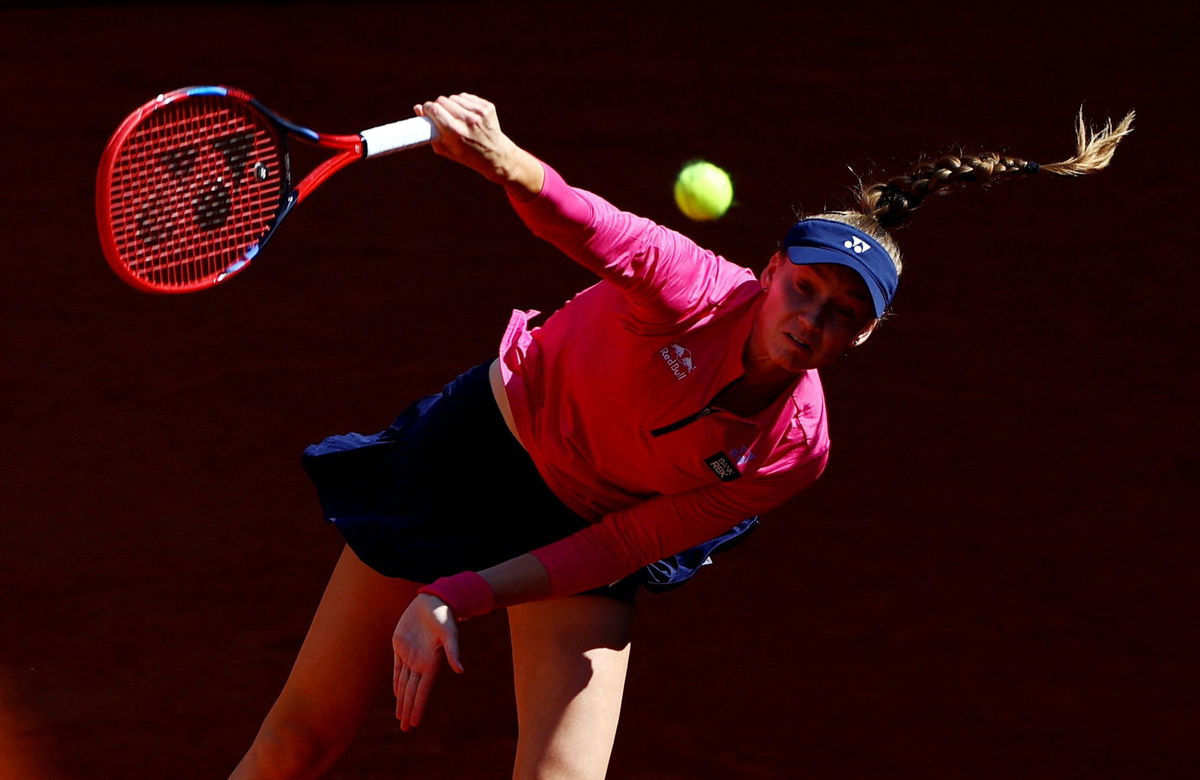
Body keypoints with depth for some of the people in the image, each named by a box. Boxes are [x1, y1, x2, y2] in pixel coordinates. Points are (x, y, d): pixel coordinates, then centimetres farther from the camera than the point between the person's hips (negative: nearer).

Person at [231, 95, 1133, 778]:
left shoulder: (794, 452, -19)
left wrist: (457, 598, -27)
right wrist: (502, 160, -69)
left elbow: (613, 551, -17)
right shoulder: (691, 289, -27)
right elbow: (587, 224, -46)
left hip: (583, 538, 2)